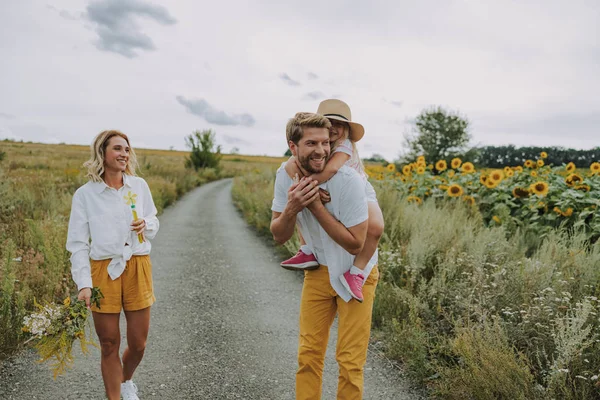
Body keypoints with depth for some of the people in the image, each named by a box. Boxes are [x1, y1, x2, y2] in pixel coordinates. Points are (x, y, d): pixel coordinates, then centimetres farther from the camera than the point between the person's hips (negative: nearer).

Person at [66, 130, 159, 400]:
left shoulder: (139, 185, 3)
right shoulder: (85, 194, -4)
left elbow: (154, 223, 16)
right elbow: (77, 243, -4)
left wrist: (145, 225, -8)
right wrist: (83, 284, -12)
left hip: (138, 268, 2)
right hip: (103, 271, -2)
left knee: (138, 344, 10)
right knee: (109, 346, 6)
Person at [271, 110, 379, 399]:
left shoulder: (348, 180, -27)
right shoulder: (286, 175, -12)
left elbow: (355, 245, -25)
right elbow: (279, 237, -7)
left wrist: (315, 205, -30)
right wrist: (291, 208, -28)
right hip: (318, 270, 4)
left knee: (350, 361, 2)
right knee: (308, 354, 10)